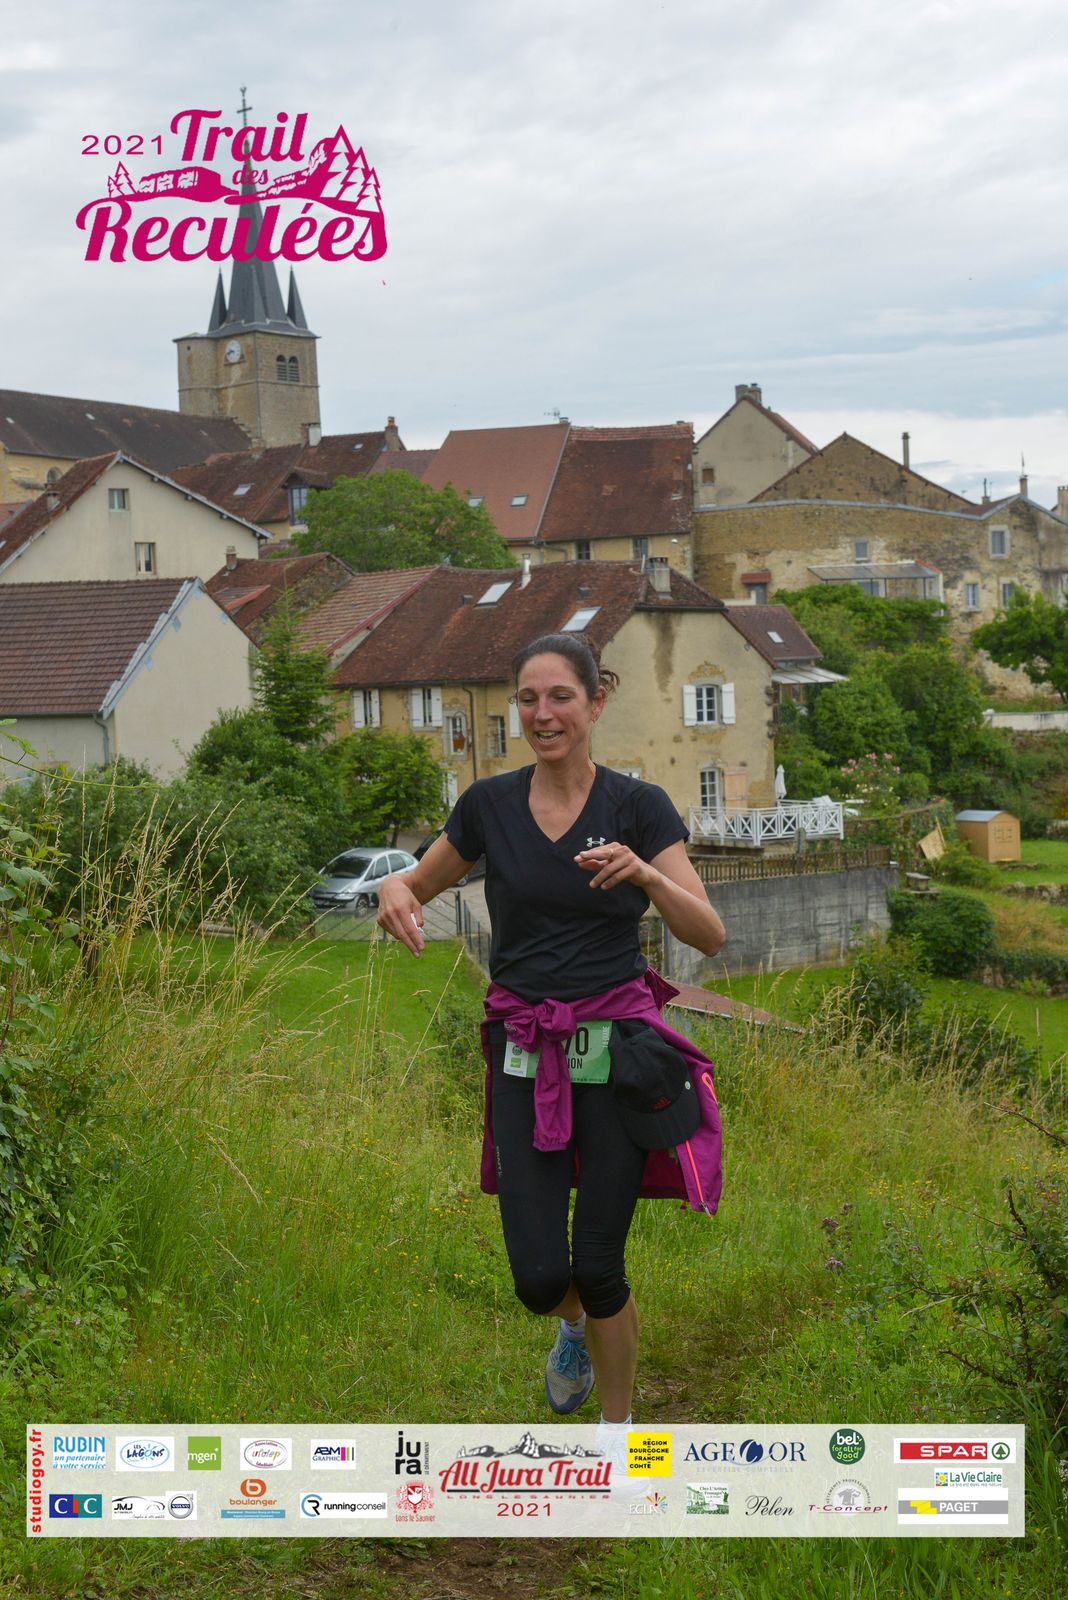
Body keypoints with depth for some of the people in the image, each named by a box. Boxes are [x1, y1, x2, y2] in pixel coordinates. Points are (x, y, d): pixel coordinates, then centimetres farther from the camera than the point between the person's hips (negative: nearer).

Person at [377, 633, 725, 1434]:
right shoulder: (489, 805, 1)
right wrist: (394, 890, -9)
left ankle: (618, 1428, 24)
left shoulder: (639, 806, -5)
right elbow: (418, 883, 16)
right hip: (525, 1057, 2)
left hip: (616, 1049, -2)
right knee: (539, 1276, -2)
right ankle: (574, 1328, 37)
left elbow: (709, 935, -12)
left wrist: (644, 871, -30)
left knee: (598, 1268, -1)